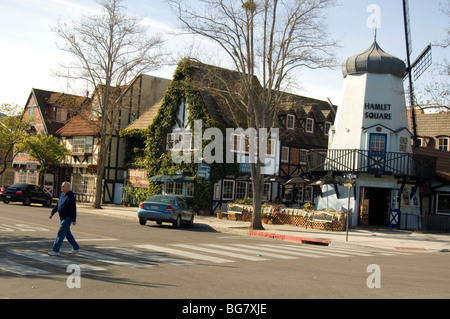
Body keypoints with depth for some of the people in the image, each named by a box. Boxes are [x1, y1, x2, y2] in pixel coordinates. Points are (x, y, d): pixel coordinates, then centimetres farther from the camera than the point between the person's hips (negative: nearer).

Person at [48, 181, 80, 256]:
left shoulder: (71, 196, -17)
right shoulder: (62, 194, 9)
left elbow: (73, 209, -19)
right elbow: (57, 205, 19)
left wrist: (74, 220, -21)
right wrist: (52, 213, 15)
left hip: (68, 218, -9)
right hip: (62, 218, 9)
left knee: (61, 233, -10)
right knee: (67, 234, 15)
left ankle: (55, 251, -7)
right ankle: (76, 248, 26)